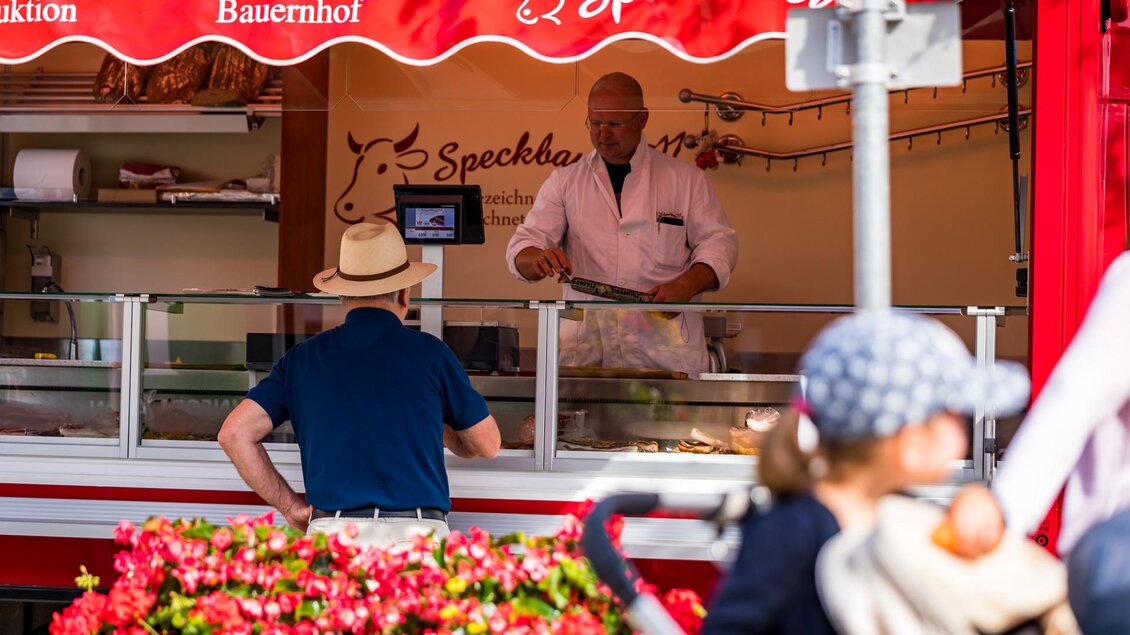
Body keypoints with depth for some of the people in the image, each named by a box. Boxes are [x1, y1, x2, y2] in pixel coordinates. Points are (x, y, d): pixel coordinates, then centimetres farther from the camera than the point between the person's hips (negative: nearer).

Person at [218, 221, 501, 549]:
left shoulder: (301, 359, 13)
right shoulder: (429, 352, 8)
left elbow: (234, 433, 7)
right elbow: (488, 444, 19)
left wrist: (291, 507, 13)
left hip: (330, 531, 2)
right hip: (416, 533, -2)